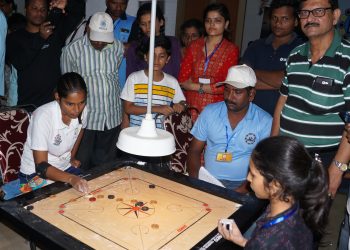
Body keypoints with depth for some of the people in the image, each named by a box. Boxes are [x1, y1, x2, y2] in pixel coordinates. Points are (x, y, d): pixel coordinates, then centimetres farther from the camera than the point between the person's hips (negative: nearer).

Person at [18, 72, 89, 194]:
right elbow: (41, 166, -29)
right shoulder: (43, 116, -29)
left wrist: (72, 157, 10)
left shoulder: (82, 110, -14)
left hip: (66, 168, 5)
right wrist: (71, 178, -43)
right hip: (36, 174, -4)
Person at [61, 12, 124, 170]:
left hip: (112, 118, 3)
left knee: (106, 165, 15)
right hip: (84, 118, -3)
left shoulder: (118, 48, 1)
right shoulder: (72, 50, -9)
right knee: (81, 165, 8)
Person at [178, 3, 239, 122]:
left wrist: (195, 86, -5)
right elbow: (182, 79, 1)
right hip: (191, 107, 3)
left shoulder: (231, 50, -1)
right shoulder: (194, 45, 8)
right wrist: (212, 86, -8)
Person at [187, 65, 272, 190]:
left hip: (241, 184, -1)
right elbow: (195, 150, 6)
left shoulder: (265, 122, -5)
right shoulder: (209, 112, 2)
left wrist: (241, 191, -17)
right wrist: (195, 181, -10)